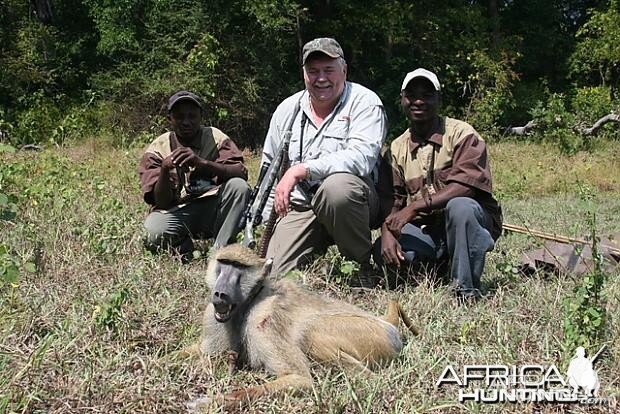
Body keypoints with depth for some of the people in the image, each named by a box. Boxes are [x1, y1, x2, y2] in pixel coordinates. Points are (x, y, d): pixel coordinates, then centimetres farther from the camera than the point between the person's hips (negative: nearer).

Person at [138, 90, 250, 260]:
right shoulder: (157, 149, -1)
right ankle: (184, 246, 1)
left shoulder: (215, 137, -1)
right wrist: (165, 171, -28)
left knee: (239, 186, -27)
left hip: (212, 208, 1)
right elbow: (161, 202, -8)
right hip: (176, 212, -1)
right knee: (152, 233, -33)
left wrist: (202, 162, -33)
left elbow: (241, 173, -18)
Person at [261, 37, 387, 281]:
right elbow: (269, 166, 21)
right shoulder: (288, 109, 11)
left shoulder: (365, 102, -5)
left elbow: (361, 157, -22)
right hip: (300, 207, 4)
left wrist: (301, 170, -24)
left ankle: (363, 266, -14)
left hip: (351, 202, -4)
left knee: (336, 186, -39)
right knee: (274, 273, -13)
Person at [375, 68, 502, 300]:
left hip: (472, 220, -3)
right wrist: (388, 231, -21)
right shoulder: (396, 149, 9)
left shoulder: (461, 133, -6)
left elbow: (466, 186, -21)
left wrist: (414, 207, -27)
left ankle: (467, 288, -20)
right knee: (382, 252, -24)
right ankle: (441, 265, 2)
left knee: (459, 206, -38)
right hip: (425, 230, 3)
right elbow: (389, 200, 1)